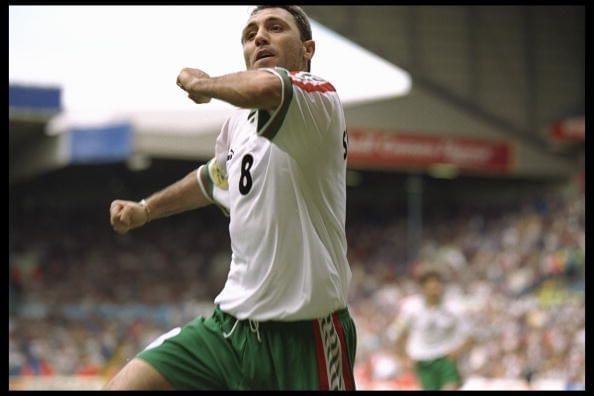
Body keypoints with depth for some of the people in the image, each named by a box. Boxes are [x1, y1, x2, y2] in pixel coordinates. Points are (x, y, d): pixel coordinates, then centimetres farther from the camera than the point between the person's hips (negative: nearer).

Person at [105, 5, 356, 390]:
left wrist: (202, 82, -17)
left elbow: (265, 88, -37)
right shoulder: (239, 122, 12)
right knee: (125, 385, -7)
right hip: (232, 322, 7)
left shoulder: (318, 97, -12)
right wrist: (146, 209, 39)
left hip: (304, 335, -7)